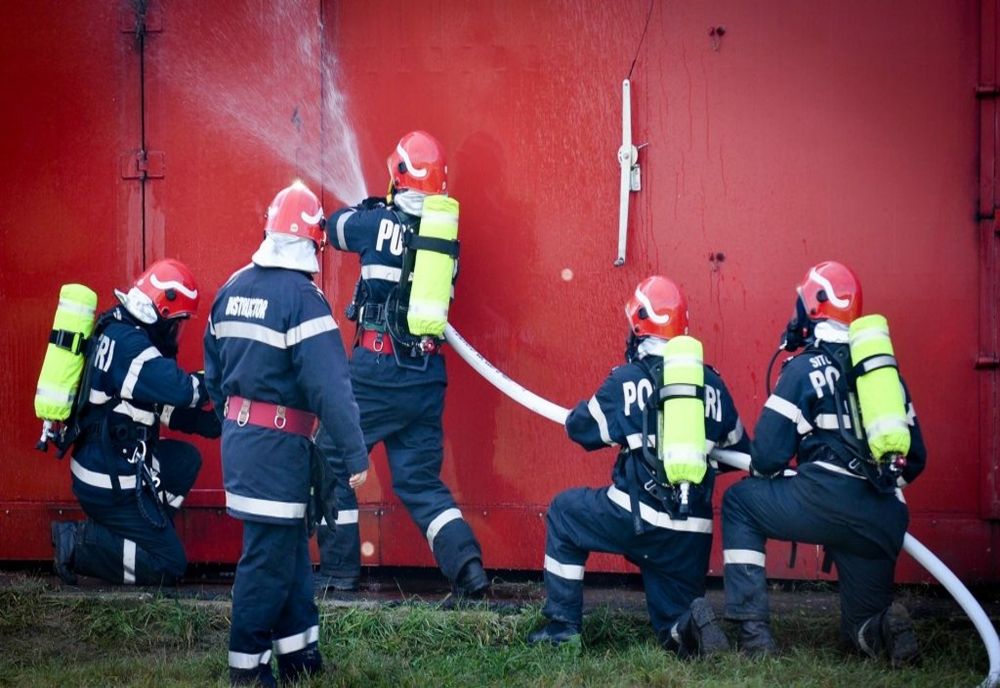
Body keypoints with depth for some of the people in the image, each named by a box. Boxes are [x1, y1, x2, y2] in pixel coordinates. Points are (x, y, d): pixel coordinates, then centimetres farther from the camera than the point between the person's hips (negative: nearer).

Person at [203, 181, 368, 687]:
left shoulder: (233, 288, 8)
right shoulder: (301, 296, -17)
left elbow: (213, 372, 16)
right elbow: (329, 384, -21)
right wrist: (356, 454, -18)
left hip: (238, 435, 8)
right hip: (277, 444, -8)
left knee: (290, 543, 17)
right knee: (269, 555, 0)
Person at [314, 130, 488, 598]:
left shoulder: (379, 222, -7)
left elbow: (335, 225, 12)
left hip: (377, 370, -5)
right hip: (427, 377, 5)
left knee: (332, 460, 11)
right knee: (420, 479, 13)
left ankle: (338, 569, 12)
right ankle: (466, 565, -2)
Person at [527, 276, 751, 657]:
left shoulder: (628, 380, -5)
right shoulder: (712, 383, 7)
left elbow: (580, 428, 7)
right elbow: (740, 450, 19)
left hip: (637, 518, -4)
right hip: (693, 536, 4)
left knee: (564, 512, 25)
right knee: (673, 623, 20)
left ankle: (563, 624, 21)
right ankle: (687, 625, -16)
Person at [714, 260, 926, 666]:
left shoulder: (805, 367, 2)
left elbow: (767, 454, -2)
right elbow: (915, 457, 20)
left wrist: (762, 472, 20)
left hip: (828, 503, -6)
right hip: (885, 523, 6)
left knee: (739, 503, 20)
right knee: (864, 627, 25)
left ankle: (754, 631, 7)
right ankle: (882, 629, -12)